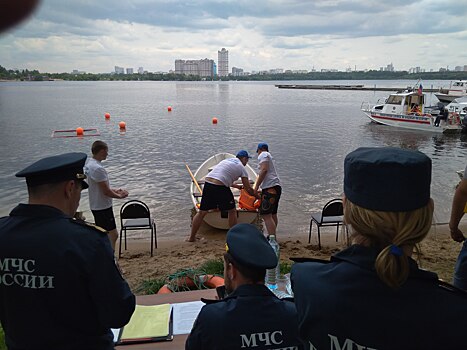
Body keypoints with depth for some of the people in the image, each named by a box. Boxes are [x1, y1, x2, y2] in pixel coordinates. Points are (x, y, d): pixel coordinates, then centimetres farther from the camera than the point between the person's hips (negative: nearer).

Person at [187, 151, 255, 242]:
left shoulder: (227, 160, 28)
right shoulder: (241, 168, 9)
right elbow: (248, 189, 10)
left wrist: (237, 186, 44)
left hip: (207, 183, 6)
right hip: (220, 187, -6)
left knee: (202, 212, 14)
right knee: (232, 211, 14)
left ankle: (191, 237, 20)